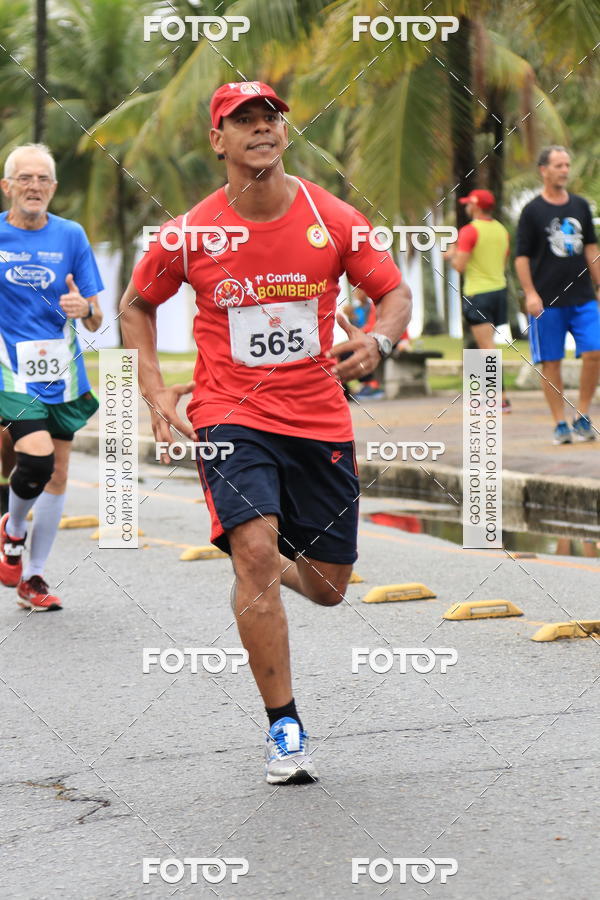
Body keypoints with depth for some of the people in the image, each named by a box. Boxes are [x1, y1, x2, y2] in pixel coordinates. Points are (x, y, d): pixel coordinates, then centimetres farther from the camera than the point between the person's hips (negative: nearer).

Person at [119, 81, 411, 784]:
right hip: (229, 415, -2)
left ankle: (256, 568, 45)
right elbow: (137, 305, 11)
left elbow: (395, 293, 5)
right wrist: (154, 389, -1)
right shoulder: (190, 235, -6)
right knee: (257, 548, -25)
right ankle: (284, 727, -15)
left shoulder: (333, 220, -5)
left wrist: (378, 340, -18)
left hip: (319, 419, 2)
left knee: (327, 587, 6)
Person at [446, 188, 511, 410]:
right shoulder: (502, 230, 11)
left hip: (477, 293, -8)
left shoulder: (470, 231, -12)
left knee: (487, 348, -10)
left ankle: (502, 399, -17)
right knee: (485, 345, 18)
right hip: (499, 290, 8)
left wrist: (451, 256, 5)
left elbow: (460, 266, -17)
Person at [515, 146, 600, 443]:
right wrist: (530, 293, -11)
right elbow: (521, 256, -2)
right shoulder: (532, 211, -1)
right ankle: (559, 424, 6)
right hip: (547, 301, -3)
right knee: (551, 362, -1)